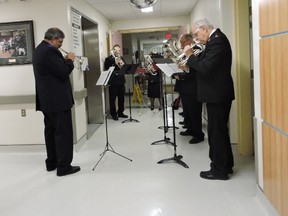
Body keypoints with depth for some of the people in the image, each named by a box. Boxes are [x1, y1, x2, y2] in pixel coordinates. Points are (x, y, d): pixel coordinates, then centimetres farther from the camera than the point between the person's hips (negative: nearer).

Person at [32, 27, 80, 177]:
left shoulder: (39, 50, 15)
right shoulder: (50, 51, -18)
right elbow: (64, 72, -22)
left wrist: (64, 60, 10)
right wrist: (69, 60, -5)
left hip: (47, 99, 11)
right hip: (57, 99, -10)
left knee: (51, 130, 15)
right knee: (64, 132, -4)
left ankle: (51, 162, 24)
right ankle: (63, 166, 1)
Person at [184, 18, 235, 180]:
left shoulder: (217, 41, -19)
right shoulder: (216, 38, 13)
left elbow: (205, 68, -26)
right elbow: (206, 65, 14)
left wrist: (190, 56, -14)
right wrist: (190, 63, 3)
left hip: (217, 94, -10)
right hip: (218, 93, 10)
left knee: (216, 132, -1)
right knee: (220, 130, 18)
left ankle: (219, 170, 11)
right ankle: (226, 165, 30)